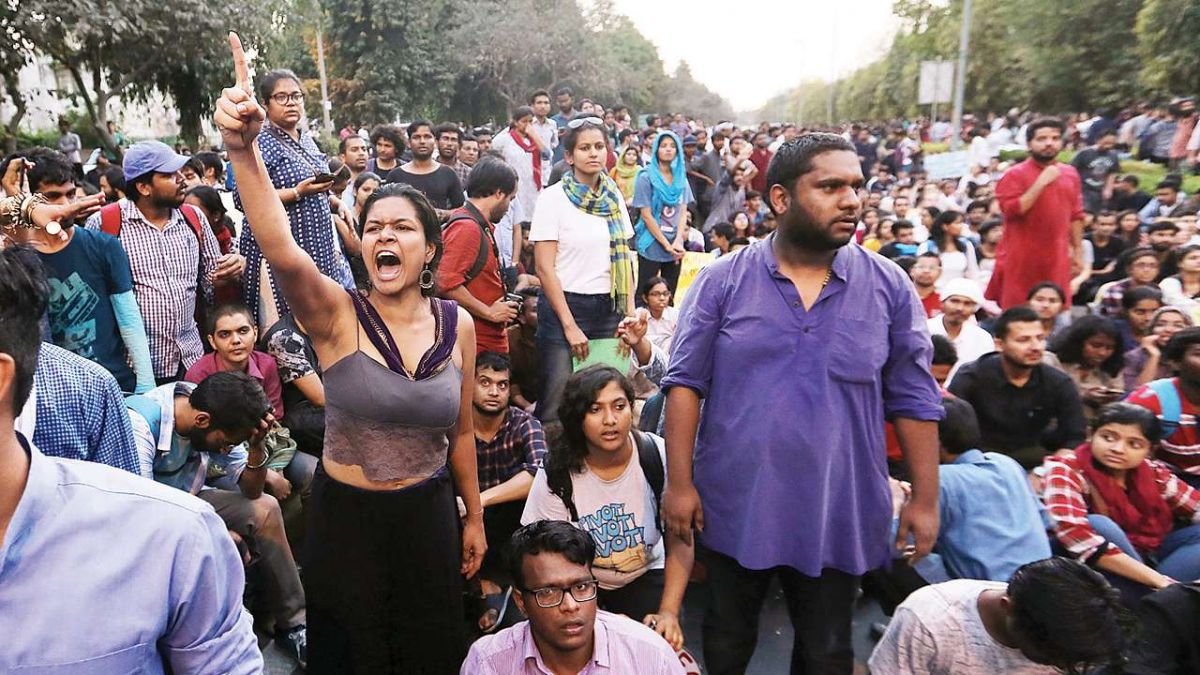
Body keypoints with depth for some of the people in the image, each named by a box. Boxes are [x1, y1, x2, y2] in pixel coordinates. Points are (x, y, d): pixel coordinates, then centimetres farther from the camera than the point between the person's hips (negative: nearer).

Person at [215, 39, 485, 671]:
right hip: (344, 517, -2)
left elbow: (460, 433, 5)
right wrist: (243, 149, -49)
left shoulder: (457, 324, -5)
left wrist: (475, 517, 12)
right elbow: (281, 250, -36)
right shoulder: (336, 315, -14)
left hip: (429, 515, 2)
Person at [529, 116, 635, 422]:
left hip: (609, 309, 5)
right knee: (557, 399, -2)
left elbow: (624, 259, 11)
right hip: (564, 305, -4)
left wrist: (630, 313, 1)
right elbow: (545, 267, -9)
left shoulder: (614, 197, 9)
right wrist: (570, 326, -13)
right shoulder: (553, 198, -5)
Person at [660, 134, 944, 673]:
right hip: (734, 506, 0)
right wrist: (679, 483, -8)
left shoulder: (889, 287, -3)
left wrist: (926, 498, 0)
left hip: (839, 514, 1)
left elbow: (915, 400, 1)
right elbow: (685, 385, -6)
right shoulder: (722, 280, -7)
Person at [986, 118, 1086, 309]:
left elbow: (1075, 215, 16)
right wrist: (1041, 183, -17)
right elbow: (1011, 211, -18)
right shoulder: (1015, 174, -5)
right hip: (1022, 259, -5)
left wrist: (1078, 249, 14)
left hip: (1057, 257, 5)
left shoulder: (1070, 173, 12)